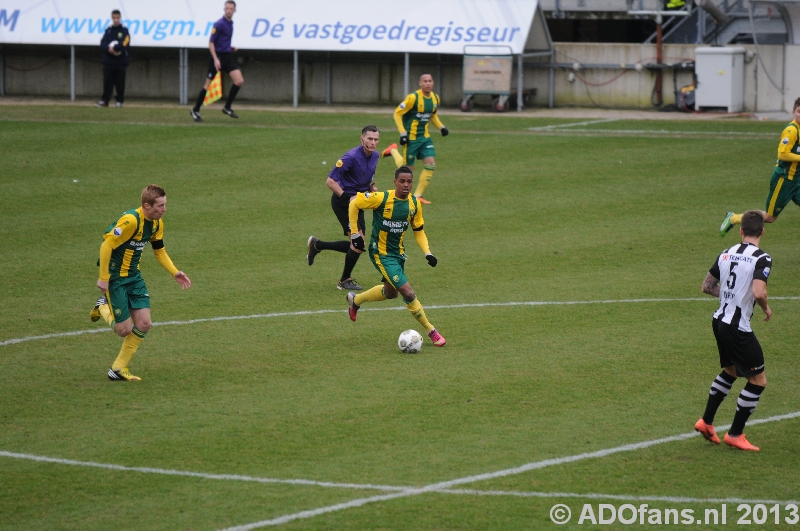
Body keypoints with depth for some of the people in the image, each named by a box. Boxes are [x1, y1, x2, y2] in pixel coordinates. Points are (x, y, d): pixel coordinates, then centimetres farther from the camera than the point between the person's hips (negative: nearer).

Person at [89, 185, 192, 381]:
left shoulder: (157, 223, 1)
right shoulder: (130, 221, -27)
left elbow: (159, 251, 14)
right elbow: (106, 246, -25)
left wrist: (175, 273, 0)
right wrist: (103, 278, -23)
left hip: (133, 276, 8)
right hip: (115, 277, -8)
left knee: (143, 324, 1)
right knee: (125, 329, -6)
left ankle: (119, 369, 14)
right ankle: (103, 306, 25)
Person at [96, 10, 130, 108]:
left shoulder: (124, 30, 0)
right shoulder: (108, 30, 9)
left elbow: (125, 44, -11)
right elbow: (102, 44, 0)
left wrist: (114, 48, -15)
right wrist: (109, 49, -18)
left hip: (121, 63, -2)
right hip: (108, 62, 2)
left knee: (120, 83, 1)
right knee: (107, 82, -1)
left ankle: (120, 101, 9)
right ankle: (104, 100, 1)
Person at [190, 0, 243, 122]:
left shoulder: (230, 23, 11)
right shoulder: (219, 24, -14)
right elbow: (211, 43, -15)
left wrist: (231, 47, 9)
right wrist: (215, 59, -21)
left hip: (228, 56, 7)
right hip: (217, 56, -7)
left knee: (239, 81, -7)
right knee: (208, 85, 0)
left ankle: (227, 107, 5)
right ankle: (195, 110, 14)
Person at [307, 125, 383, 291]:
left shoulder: (374, 156, 3)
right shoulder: (351, 157, -22)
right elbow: (330, 181, -21)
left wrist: (372, 187, 2)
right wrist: (347, 198, -24)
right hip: (342, 203, -8)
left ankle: (317, 245, 30)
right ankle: (345, 281, 5)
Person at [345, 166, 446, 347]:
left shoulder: (415, 204, -4)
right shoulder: (382, 198, -23)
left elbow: (418, 230, 9)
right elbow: (354, 204, -12)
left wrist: (428, 253, -4)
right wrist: (355, 233, -12)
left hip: (398, 252, 8)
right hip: (381, 254, -8)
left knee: (390, 292, 25)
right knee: (408, 293, -15)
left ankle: (355, 300, 50)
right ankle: (431, 331, -1)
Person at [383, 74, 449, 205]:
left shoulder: (435, 98, 3)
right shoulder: (413, 98, -19)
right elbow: (397, 113, -14)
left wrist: (441, 127, 6)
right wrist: (402, 133, -19)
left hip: (425, 137, 6)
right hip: (411, 137, -6)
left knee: (431, 164, -9)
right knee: (407, 169, 3)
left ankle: (418, 195, 3)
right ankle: (393, 151, 33)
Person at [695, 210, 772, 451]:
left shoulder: (726, 254, 6)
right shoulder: (761, 259, -16)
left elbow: (707, 286, 12)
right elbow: (758, 293, -28)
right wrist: (766, 309, -8)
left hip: (720, 321, 8)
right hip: (738, 328, -8)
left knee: (730, 371, 28)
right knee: (758, 379, 4)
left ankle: (706, 421, 30)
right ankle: (735, 434, 9)